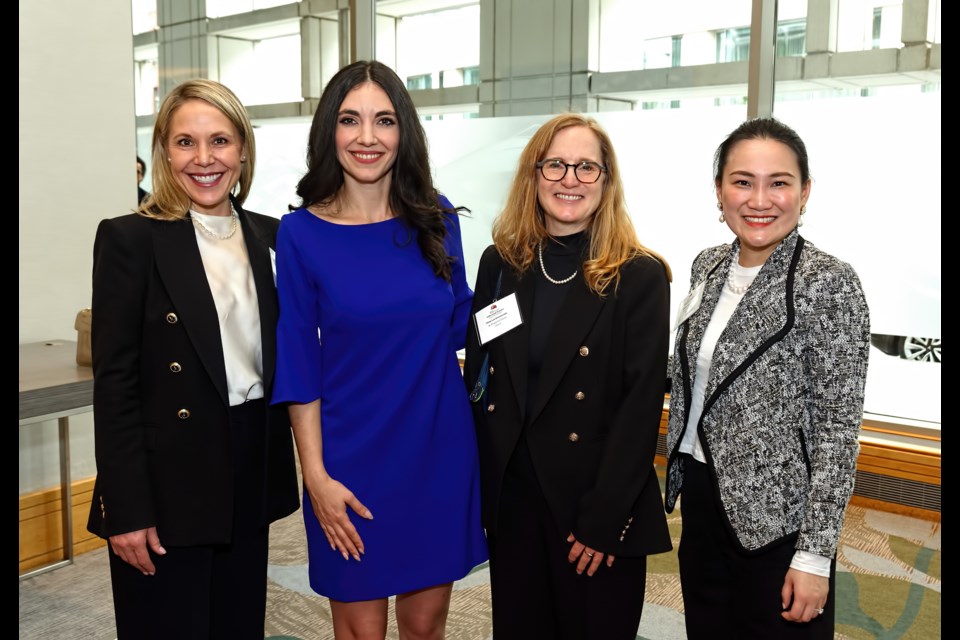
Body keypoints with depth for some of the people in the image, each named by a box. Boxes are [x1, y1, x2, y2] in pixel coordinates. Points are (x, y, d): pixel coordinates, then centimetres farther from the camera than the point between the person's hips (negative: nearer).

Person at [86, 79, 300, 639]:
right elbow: (114, 383, -10)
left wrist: (293, 464, 9)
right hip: (169, 482, -5)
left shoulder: (269, 236, 7)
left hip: (252, 475, 5)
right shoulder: (130, 238, -8)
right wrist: (127, 509, -13)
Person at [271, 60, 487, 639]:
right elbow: (299, 365, -6)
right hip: (353, 459, -2)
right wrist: (316, 476, -9)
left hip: (440, 447, 3)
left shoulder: (437, 218, 0)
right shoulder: (302, 233, -7)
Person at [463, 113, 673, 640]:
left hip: (597, 508, -3)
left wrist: (604, 520, -14)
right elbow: (478, 379, 6)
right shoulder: (500, 264, 2)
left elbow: (642, 407, -12)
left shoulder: (639, 276, -10)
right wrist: (475, 488, 2)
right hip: (510, 499, 4)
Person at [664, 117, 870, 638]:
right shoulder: (708, 266, 2)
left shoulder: (828, 283, -17)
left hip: (776, 518, -6)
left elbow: (838, 429, -16)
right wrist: (680, 471, 13)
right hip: (701, 497, 6)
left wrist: (816, 555, -16)